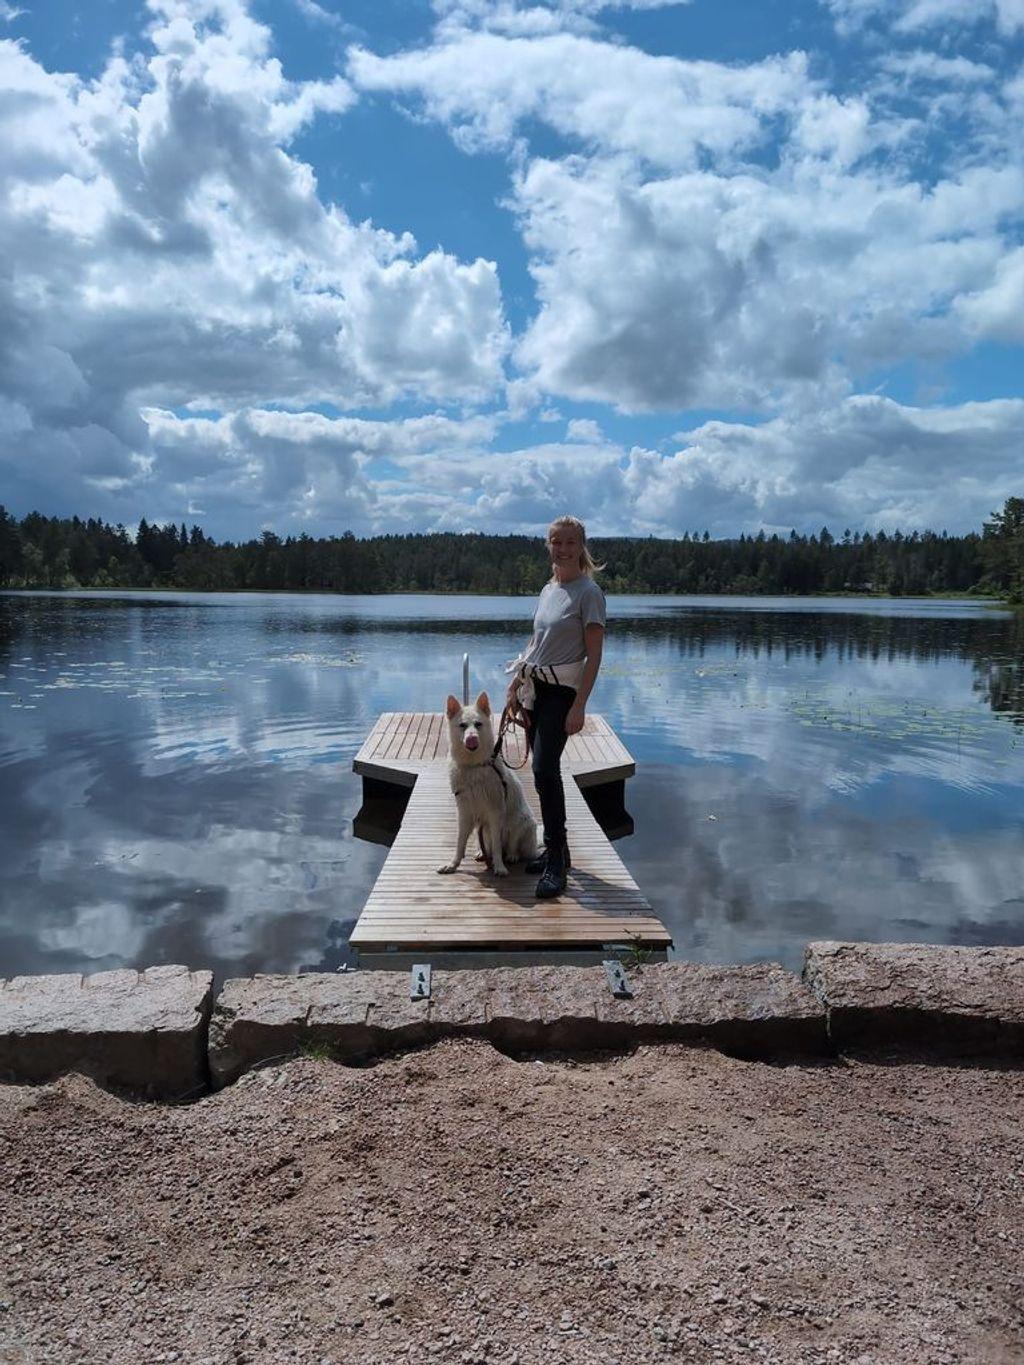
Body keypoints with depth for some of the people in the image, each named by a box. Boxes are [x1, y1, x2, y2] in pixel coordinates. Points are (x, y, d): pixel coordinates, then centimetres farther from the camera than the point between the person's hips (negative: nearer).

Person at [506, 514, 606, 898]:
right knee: (545, 770, 9)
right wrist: (517, 680, 16)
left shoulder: (588, 592, -9)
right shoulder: (548, 589, 13)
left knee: (545, 770, -14)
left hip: (562, 690, -7)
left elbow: (594, 656, -13)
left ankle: (556, 863, -6)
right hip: (536, 686, 7)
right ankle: (557, 851, 21)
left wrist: (579, 706, -18)